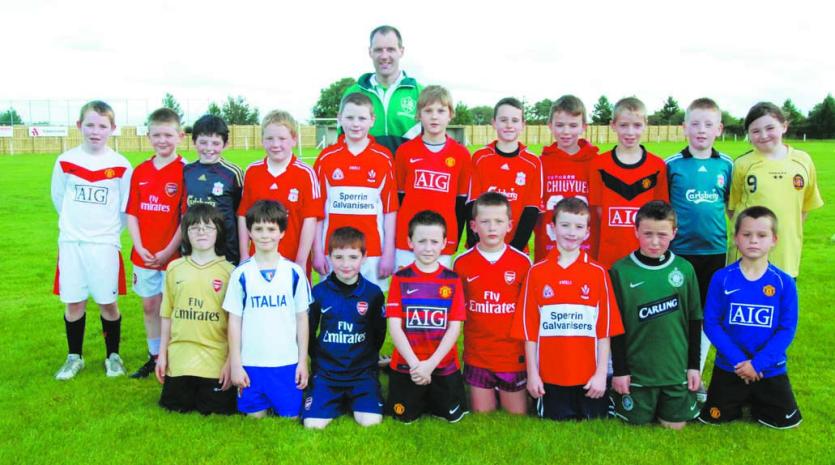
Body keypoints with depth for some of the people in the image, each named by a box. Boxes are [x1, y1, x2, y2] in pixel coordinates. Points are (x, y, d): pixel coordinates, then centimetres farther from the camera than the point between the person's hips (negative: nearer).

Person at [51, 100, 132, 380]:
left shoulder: (121, 166, -5)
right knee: (73, 302, 9)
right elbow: (58, 198, 13)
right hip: (71, 242, 2)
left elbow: (125, 208, 3)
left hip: (105, 244, -2)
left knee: (108, 302, 5)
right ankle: (74, 357, 25)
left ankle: (113, 356, 22)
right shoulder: (65, 161, 0)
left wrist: (106, 228, 7)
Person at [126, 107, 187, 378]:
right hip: (144, 254, 5)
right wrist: (139, 247, -5)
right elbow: (131, 213, 7)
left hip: (172, 255, -5)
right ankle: (154, 357, 29)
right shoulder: (140, 171, 6)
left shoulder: (184, 172, -9)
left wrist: (169, 251, -15)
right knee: (149, 306, 15)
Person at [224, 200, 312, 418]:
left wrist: (303, 361, 2)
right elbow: (234, 321, 2)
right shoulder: (241, 273, -1)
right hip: (250, 363, 0)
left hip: (287, 363, 0)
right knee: (255, 417, 7)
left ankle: (278, 406, 31)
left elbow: (302, 319, 3)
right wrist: (235, 364, -1)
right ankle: (263, 406, 34)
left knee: (290, 415, 4)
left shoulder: (294, 272, -1)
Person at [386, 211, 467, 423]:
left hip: (445, 366, 1)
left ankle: (431, 395, 34)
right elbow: (394, 326, -9)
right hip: (405, 365, -1)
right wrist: (415, 363, -18)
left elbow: (455, 327, -6)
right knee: (404, 417, 6)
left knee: (453, 416, 7)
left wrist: (431, 363, -16)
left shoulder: (452, 280, -2)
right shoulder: (400, 278, -5)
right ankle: (421, 397, 36)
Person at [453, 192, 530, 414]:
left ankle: (504, 394, 36)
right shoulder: (462, 263, -4)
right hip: (477, 356, 1)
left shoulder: (523, 262, -6)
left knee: (517, 416, 12)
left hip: (513, 356, 0)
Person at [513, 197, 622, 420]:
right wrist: (532, 373, -2)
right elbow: (529, 328, 0)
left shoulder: (598, 273, 0)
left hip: (589, 378, 0)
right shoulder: (536, 272, -1)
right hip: (549, 377, 0)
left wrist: (601, 373, -4)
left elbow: (605, 329, 0)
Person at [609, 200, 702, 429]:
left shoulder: (685, 269, -3)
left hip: (677, 367, 2)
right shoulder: (621, 271, -9)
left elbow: (694, 321, 5)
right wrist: (619, 370, -6)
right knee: (637, 422, 7)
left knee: (675, 423, 9)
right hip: (636, 369, -2)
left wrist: (694, 365, 4)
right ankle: (615, 394, 34)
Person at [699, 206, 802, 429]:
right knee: (712, 418, 6)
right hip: (729, 367, 0)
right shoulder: (722, 278, -12)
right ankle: (741, 399, 36)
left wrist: (758, 363, -17)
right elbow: (711, 324, -10)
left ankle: (756, 401, 35)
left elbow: (787, 329, -10)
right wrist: (738, 360, -18)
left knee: (786, 420, 6)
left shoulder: (784, 282, -11)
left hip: (770, 369, 1)